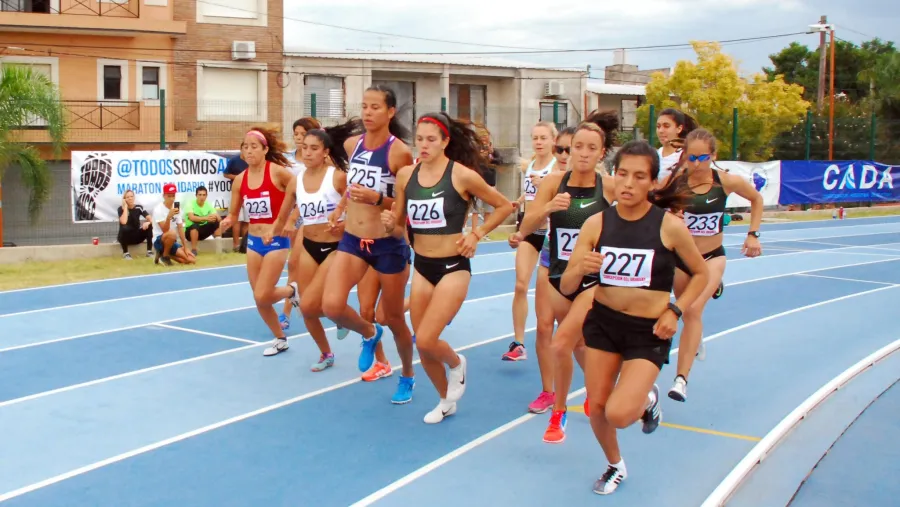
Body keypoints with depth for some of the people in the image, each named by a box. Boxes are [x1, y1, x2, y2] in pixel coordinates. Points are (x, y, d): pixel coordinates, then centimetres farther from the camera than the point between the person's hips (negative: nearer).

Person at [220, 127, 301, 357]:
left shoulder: (277, 171, -15)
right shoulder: (240, 180, 1)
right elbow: (233, 213, 9)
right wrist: (227, 221, -12)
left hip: (276, 242, -6)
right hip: (254, 242, 6)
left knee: (262, 296, -13)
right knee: (259, 299, 9)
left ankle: (292, 290, 19)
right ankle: (280, 339, 30)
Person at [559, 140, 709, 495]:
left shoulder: (669, 226, -14)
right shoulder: (596, 223, -8)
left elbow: (701, 273, 3)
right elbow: (566, 288, -7)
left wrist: (675, 311, -9)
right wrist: (580, 269, -29)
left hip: (649, 331, -3)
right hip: (603, 322, 3)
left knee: (618, 414, -16)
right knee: (596, 407, 8)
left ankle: (647, 399, 20)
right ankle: (615, 466, 38)